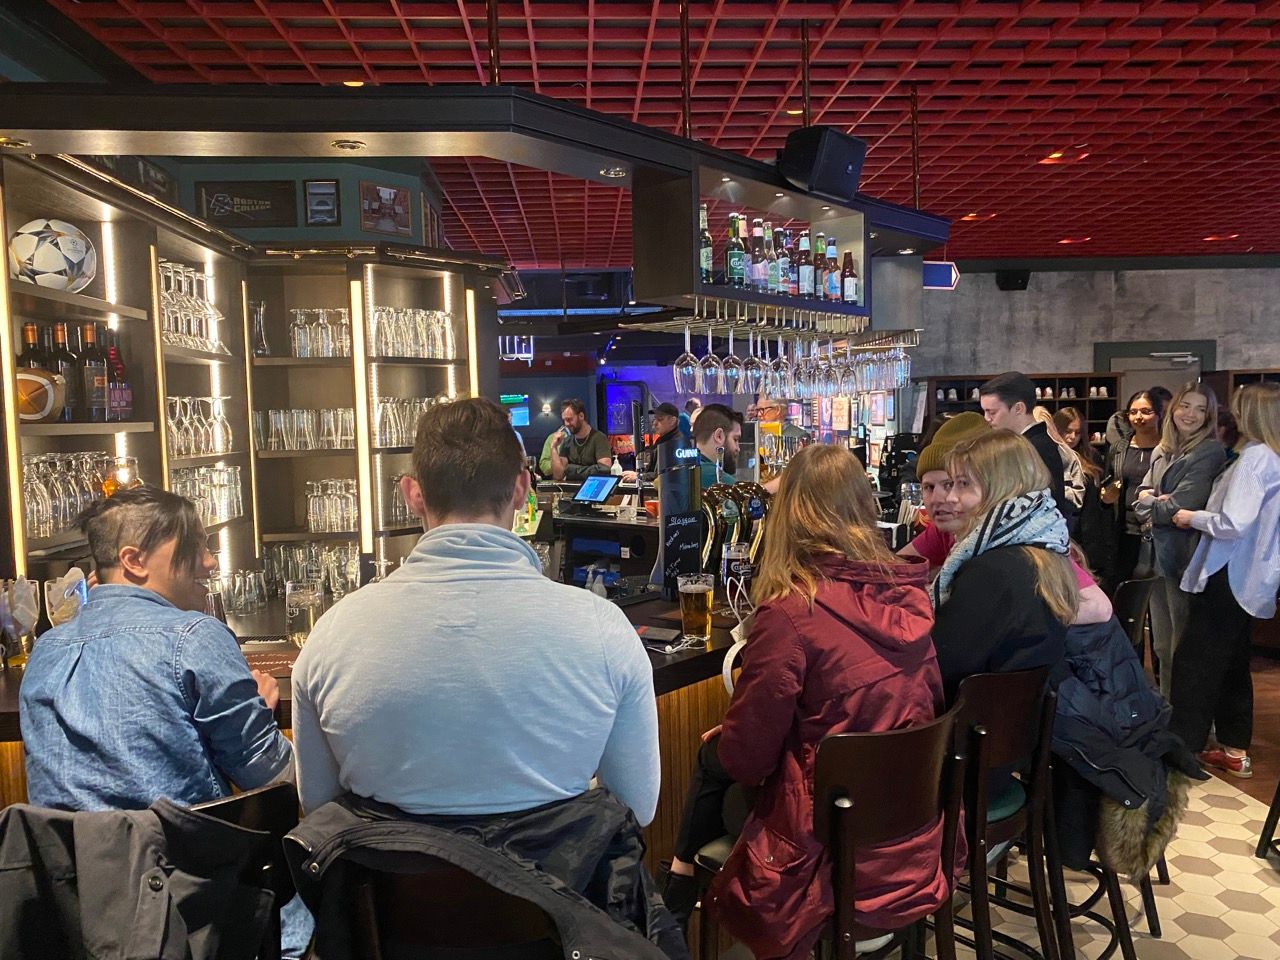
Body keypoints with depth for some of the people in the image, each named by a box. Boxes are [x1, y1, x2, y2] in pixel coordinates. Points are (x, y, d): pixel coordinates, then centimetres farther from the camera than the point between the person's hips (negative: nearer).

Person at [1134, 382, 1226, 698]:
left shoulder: (1210, 452, -9)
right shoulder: (1161, 452, 12)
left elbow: (1182, 505, -17)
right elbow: (1142, 500, 7)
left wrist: (1150, 501, -1)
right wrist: (1156, 502, -13)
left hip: (1187, 556, -7)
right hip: (1159, 554, 7)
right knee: (1161, 644, 17)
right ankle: (1165, 705, 30)